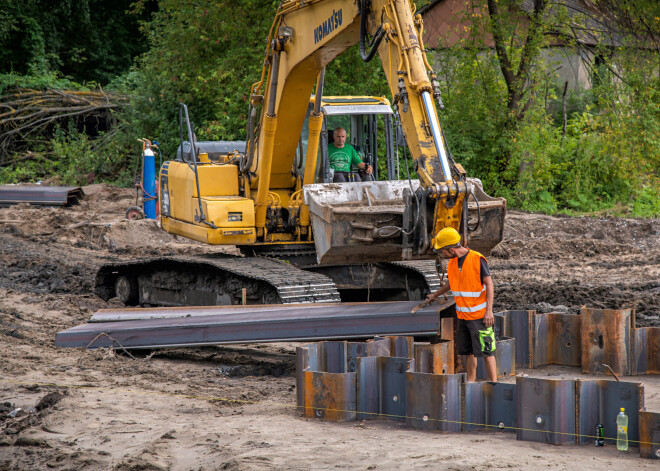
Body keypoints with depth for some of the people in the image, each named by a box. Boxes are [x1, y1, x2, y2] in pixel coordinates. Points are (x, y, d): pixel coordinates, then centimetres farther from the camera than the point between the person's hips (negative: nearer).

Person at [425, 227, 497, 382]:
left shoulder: (477, 259, -14)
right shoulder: (452, 262, 8)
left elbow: (489, 284, -15)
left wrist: (489, 311, -21)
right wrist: (435, 295, 42)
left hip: (479, 315, -7)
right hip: (463, 315, 7)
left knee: (486, 351, -6)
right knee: (468, 351, 10)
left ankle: (493, 384, -4)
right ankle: (471, 382, 16)